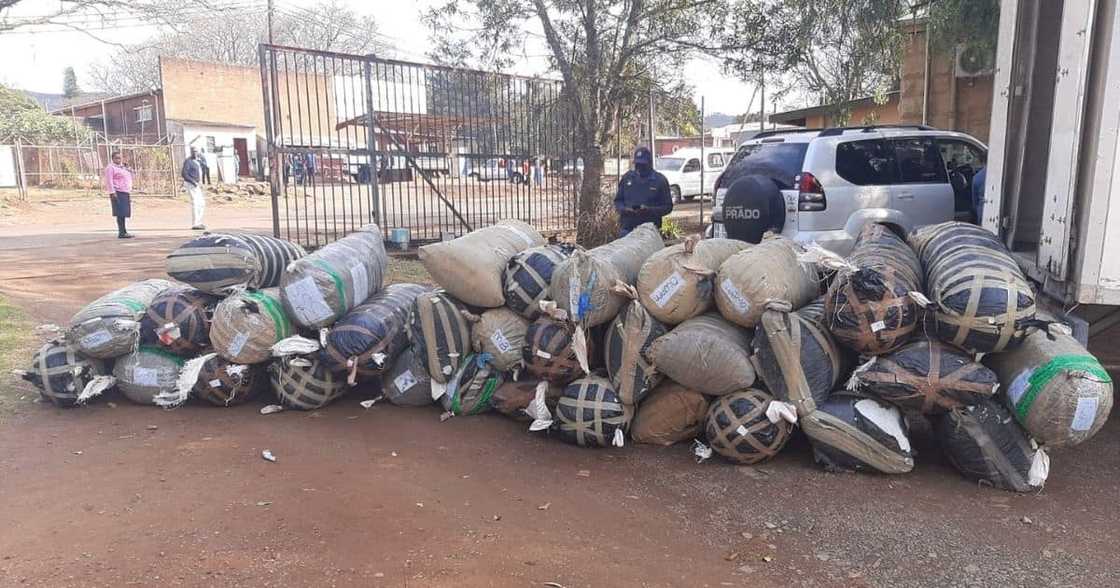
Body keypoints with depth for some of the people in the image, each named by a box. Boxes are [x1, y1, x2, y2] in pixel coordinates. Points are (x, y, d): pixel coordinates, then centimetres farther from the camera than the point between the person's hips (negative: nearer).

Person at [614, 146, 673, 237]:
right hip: (628, 228, 2)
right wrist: (624, 209, -7)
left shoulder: (660, 180, 2)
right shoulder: (627, 178, 10)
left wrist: (650, 210, -15)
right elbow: (618, 201, 17)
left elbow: (668, 206, 2)